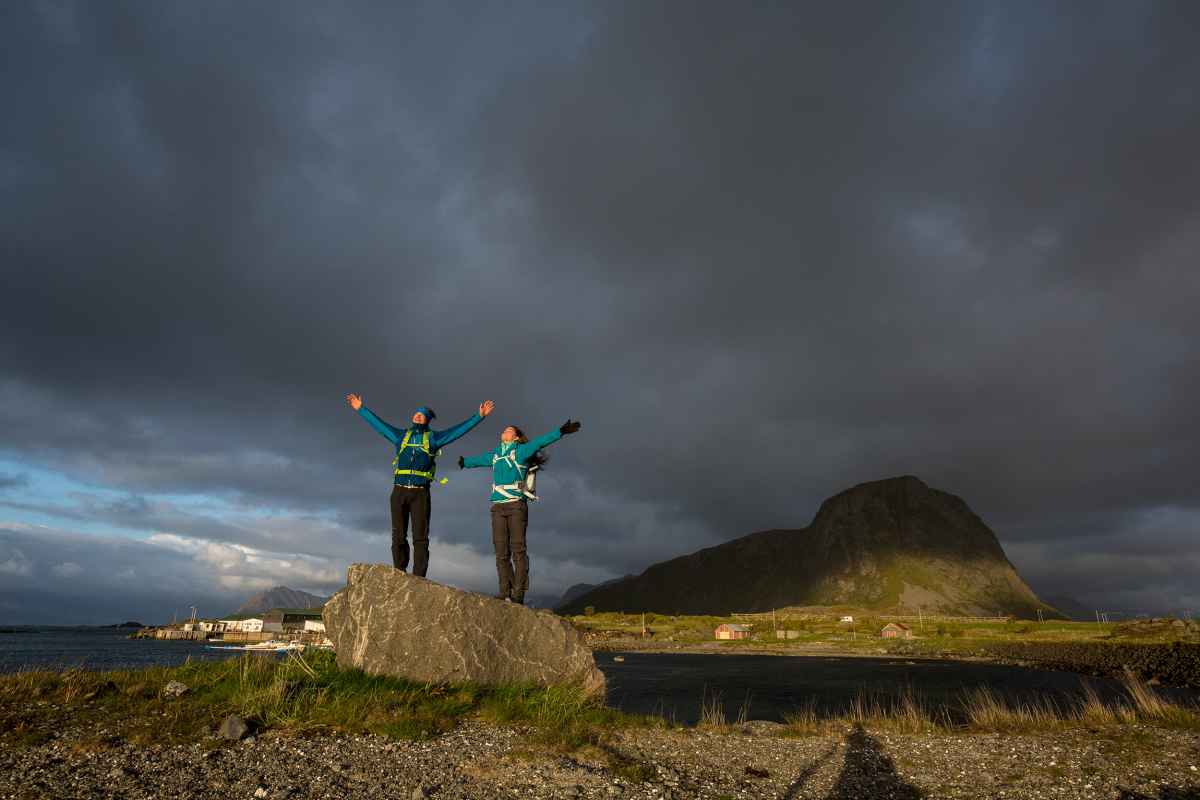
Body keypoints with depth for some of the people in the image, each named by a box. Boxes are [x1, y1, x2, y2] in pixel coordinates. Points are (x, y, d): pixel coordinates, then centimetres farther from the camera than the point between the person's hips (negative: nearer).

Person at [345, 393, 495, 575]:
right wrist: (361, 409, 28)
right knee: (398, 536, 2)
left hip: (420, 493, -2)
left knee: (420, 537, -5)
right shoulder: (401, 435, 17)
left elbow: (459, 429, 6)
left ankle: (419, 578, -5)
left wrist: (479, 416, -1)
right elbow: (378, 423, 25)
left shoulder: (433, 437, 11)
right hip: (399, 491, 2)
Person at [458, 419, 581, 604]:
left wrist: (561, 432, -18)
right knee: (501, 551, 2)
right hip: (498, 507, 5)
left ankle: (518, 593, -7)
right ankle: (505, 592, 5)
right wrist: (464, 462, 58)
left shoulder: (522, 451, 6)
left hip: (516, 505, -5)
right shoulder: (494, 455, 22)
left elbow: (540, 442, -6)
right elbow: (478, 459, 41)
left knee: (518, 549, -8)